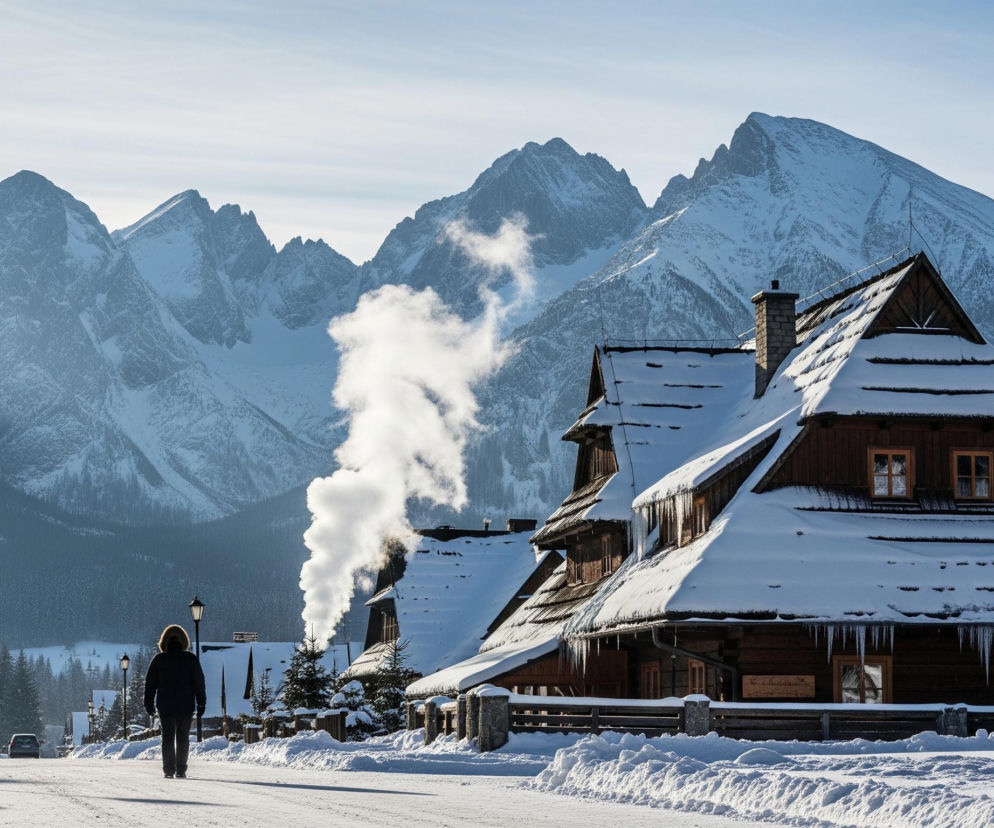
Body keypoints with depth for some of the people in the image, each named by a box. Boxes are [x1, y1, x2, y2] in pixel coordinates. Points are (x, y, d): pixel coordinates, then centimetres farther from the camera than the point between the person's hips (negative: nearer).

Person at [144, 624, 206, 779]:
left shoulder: (159, 659, 0)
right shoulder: (191, 659, -3)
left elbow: (150, 683, 3)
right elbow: (199, 682, -2)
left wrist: (149, 704, 10)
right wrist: (201, 703, 3)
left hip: (165, 707, 0)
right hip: (186, 706, 0)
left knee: (168, 738, 7)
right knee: (183, 739, 8)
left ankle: (168, 770, 0)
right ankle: (181, 770, 5)